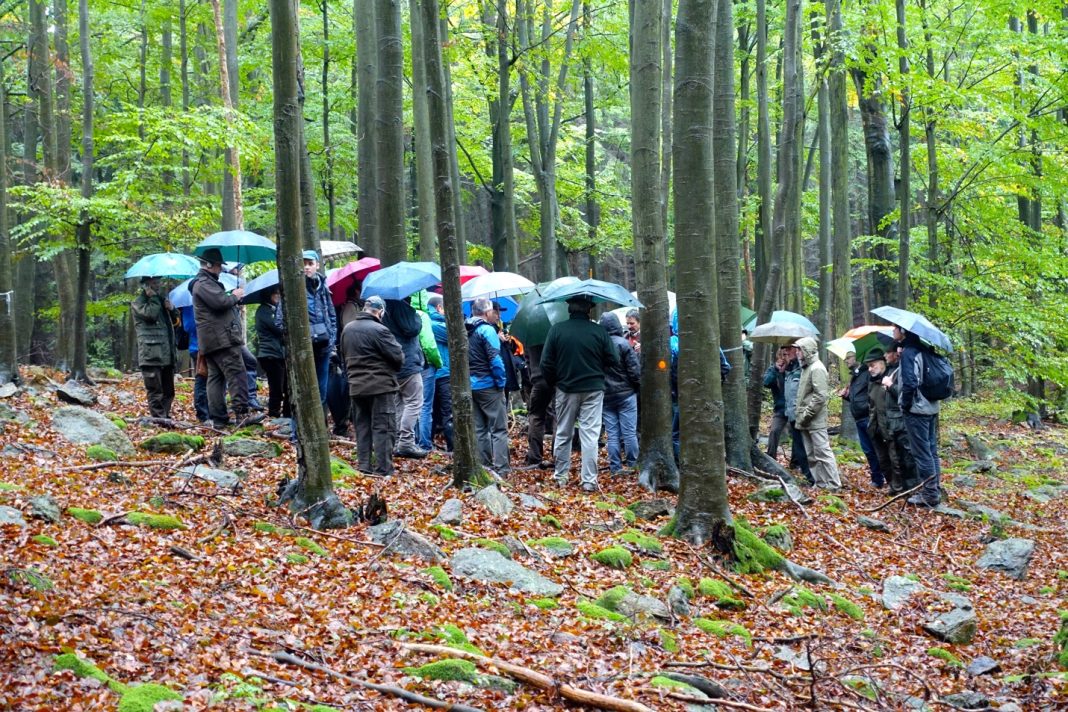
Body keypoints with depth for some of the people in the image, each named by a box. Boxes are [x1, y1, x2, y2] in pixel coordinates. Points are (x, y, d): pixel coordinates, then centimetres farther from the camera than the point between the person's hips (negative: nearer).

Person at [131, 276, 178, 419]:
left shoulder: (161, 299, 24)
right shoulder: (138, 303, 1)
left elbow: (175, 320, 31)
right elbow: (150, 314, -19)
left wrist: (171, 309, 10)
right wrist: (153, 297, -6)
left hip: (167, 353, 8)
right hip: (151, 354, -8)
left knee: (168, 391, 10)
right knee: (155, 391, -10)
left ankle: (165, 417, 16)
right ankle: (158, 418, -11)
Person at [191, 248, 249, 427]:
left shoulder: (205, 282, 25)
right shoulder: (204, 283, -10)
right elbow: (220, 302, -22)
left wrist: (234, 298, 13)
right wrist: (235, 296, -4)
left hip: (210, 342, 11)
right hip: (222, 338, -11)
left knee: (215, 377, 7)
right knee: (237, 374, -14)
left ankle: (218, 419, 6)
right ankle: (241, 413, -22)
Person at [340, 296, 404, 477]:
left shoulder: (348, 329, 7)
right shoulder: (378, 330, -17)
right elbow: (398, 356, -14)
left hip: (356, 386, 7)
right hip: (381, 386, -7)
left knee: (362, 427, 13)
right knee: (383, 428, -3)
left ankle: (363, 467, 15)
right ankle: (384, 471, -5)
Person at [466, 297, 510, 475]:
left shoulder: (465, 331, 10)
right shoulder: (487, 330, -13)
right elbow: (495, 359, -18)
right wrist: (501, 381, -9)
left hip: (470, 385, 8)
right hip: (488, 385, -7)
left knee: (479, 429, 13)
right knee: (499, 428, -4)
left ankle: (483, 466, 15)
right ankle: (501, 468, -8)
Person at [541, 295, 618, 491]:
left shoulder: (557, 329, -7)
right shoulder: (599, 332, -9)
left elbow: (546, 363, -5)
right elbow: (613, 361, -5)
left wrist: (554, 383, 11)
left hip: (566, 389, 1)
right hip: (593, 389, -1)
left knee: (563, 434, 15)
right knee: (590, 436, 0)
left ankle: (561, 476, 21)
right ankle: (589, 481, -3)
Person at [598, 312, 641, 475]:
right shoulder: (623, 344, -13)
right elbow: (634, 370, -10)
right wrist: (639, 385, 6)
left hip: (605, 396, 3)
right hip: (626, 393, -3)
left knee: (612, 434, 6)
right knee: (629, 432, 3)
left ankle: (615, 466, 6)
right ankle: (631, 464, 6)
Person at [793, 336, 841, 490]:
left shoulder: (817, 368, -14)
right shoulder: (806, 367, 15)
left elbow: (820, 396, -21)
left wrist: (806, 414, -19)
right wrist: (800, 414, 13)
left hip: (815, 421, -10)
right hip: (805, 421, 10)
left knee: (823, 452, -8)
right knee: (811, 455, 12)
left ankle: (834, 485, -5)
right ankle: (820, 483, 18)